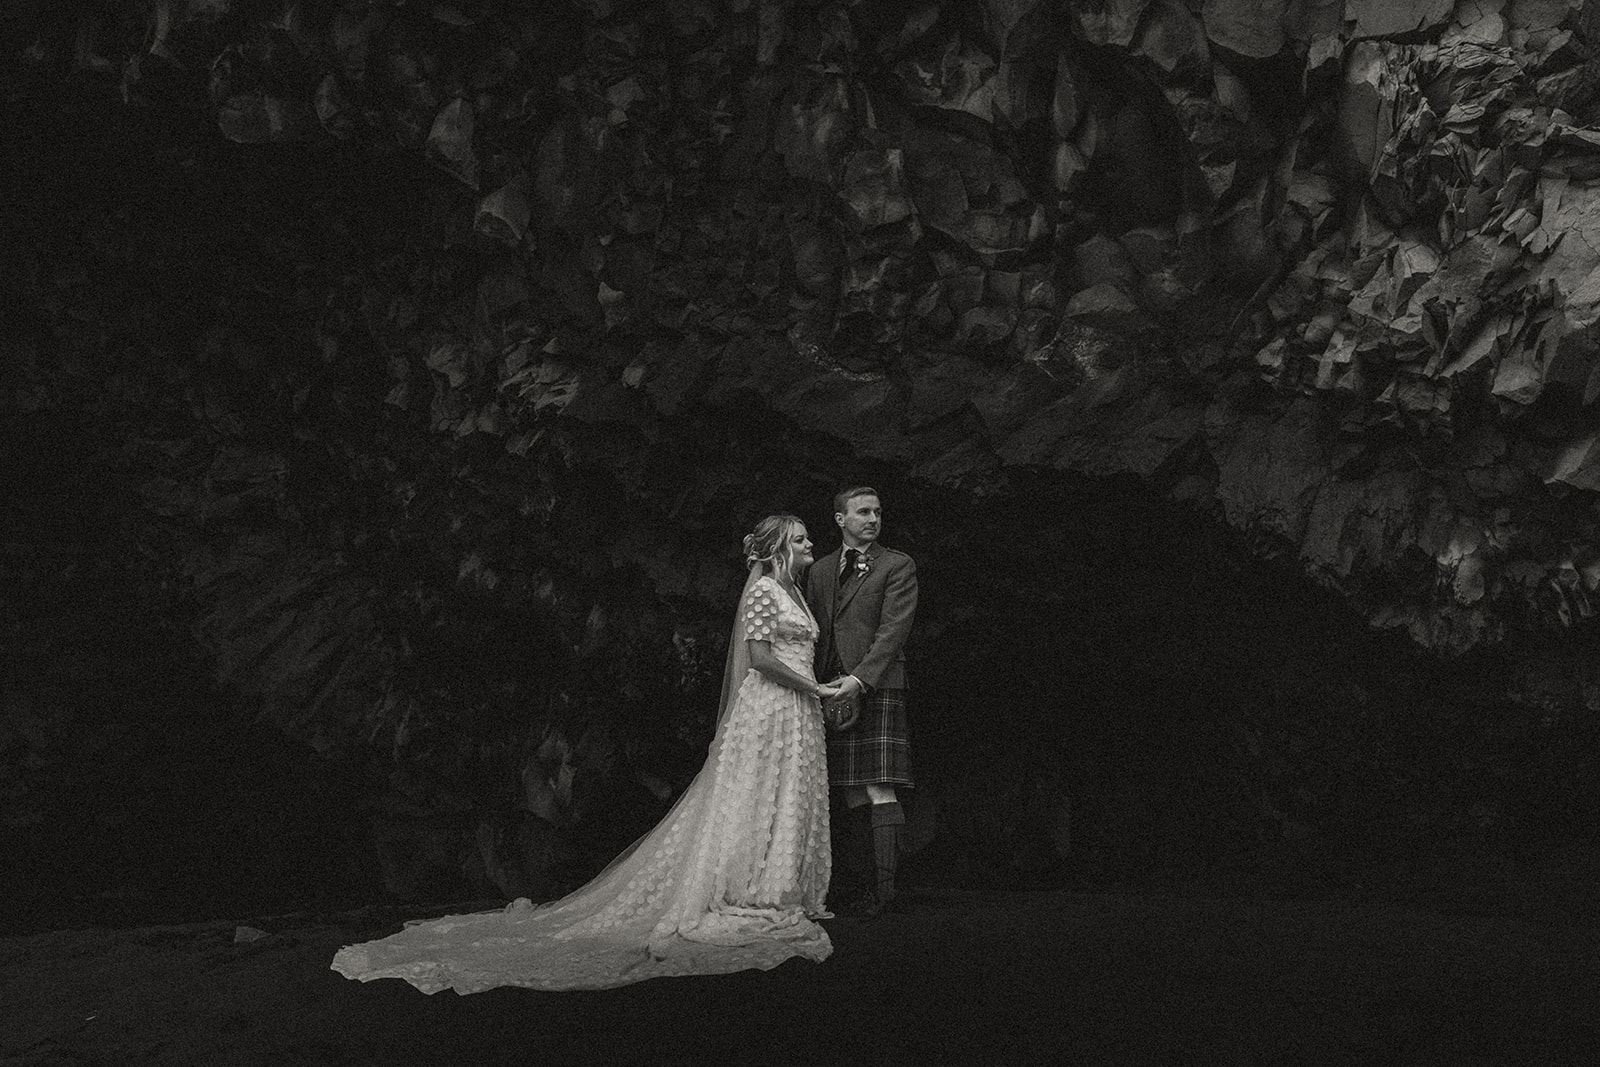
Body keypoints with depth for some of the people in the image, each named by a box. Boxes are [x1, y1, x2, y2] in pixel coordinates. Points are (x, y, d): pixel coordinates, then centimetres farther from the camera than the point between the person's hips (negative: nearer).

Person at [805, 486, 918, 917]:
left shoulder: (897, 566, 3)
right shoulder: (820, 570, 18)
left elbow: (893, 631, -7)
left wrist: (860, 679, -16)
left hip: (877, 688, -5)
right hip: (834, 693, 5)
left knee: (879, 791, -10)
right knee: (852, 793, 6)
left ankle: (884, 885, -9)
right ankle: (866, 879, 11)